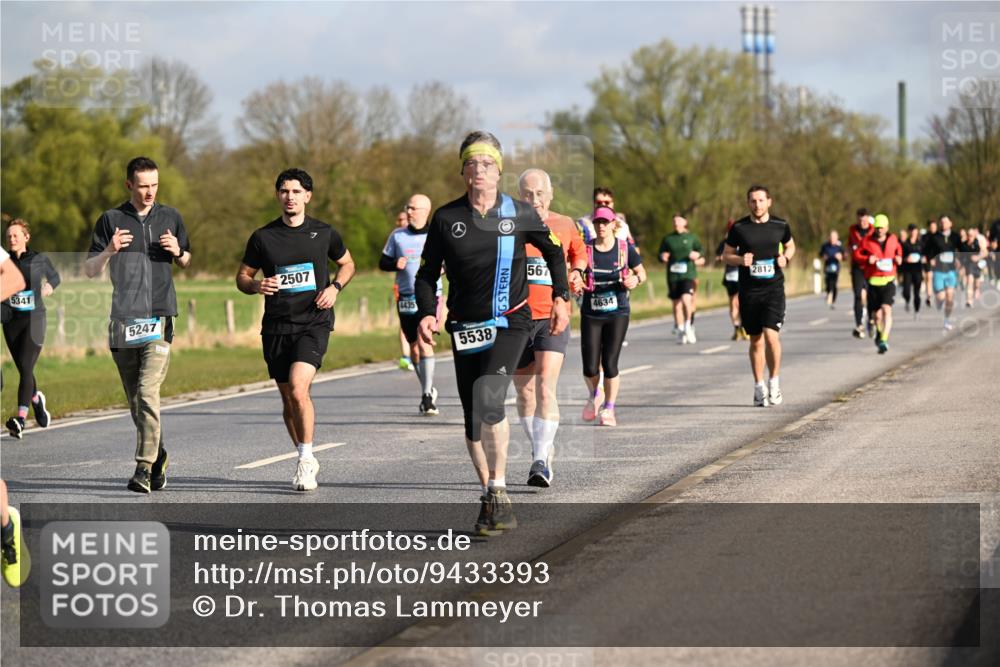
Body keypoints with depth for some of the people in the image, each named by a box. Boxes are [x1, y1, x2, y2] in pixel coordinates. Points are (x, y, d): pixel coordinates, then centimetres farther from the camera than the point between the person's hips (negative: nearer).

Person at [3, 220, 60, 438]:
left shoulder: (39, 260, 1)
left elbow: (54, 276, 19)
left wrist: (49, 287, 0)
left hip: (33, 321, -3)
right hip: (11, 321, 3)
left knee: (26, 367, -16)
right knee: (23, 370, 12)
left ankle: (21, 418, -24)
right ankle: (36, 399, 43)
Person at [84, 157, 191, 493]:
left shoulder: (170, 217, 11)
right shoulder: (111, 220, 7)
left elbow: (186, 261, 23)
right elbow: (89, 270, 7)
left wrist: (178, 251, 0)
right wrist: (110, 251, -12)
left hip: (159, 317, -1)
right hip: (123, 320, 1)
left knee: (148, 391, -16)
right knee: (134, 399, 7)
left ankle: (145, 467, -17)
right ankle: (158, 454, 26)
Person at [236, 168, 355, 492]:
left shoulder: (324, 233, 3)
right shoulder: (263, 237, 4)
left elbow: (347, 264, 19)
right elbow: (242, 277, 12)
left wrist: (334, 288, 0)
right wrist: (257, 285, -11)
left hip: (314, 323, -3)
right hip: (276, 327, 3)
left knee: (298, 388, -22)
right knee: (288, 398, 9)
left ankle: (306, 457, -9)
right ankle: (307, 463, 25)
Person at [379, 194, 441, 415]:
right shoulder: (398, 236, 8)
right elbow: (382, 263, 12)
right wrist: (395, 264, -9)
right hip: (405, 297, 3)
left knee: (424, 341, -19)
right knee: (414, 346, 9)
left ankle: (427, 395, -18)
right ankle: (428, 391, 27)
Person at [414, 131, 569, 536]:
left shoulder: (520, 215, -1)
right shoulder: (446, 218, 0)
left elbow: (554, 250, 17)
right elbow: (427, 274, 7)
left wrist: (560, 298, 13)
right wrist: (427, 313, -9)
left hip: (510, 323, -3)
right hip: (465, 328, 3)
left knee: (488, 397, -25)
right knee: (473, 419, 5)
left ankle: (498, 491, -18)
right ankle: (489, 498, 20)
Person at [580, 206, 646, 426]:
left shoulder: (625, 249, -1)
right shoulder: (585, 250, -1)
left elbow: (642, 272, 10)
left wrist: (636, 280, -12)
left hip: (618, 313, -1)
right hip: (591, 315, 1)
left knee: (609, 364, -7)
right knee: (590, 368, -3)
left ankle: (608, 409, 12)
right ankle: (594, 395, 31)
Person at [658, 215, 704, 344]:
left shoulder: (691, 237, 8)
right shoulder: (667, 239, 10)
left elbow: (701, 250, 14)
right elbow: (661, 255, 14)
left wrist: (698, 254, -7)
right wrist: (663, 257, -8)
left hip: (688, 274, -2)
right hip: (673, 276, 2)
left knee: (686, 299, -21)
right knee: (676, 304, 4)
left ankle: (688, 326, -2)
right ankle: (681, 332, 15)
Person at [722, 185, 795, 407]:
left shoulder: (780, 226, 3)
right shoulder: (739, 228, 1)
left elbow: (790, 246, 20)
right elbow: (726, 255, 9)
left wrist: (785, 257, -1)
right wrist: (740, 259, -11)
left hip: (774, 288, -1)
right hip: (749, 291, 1)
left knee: (771, 335, -16)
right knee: (756, 340, 7)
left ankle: (774, 382, 2)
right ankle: (759, 387, 19)